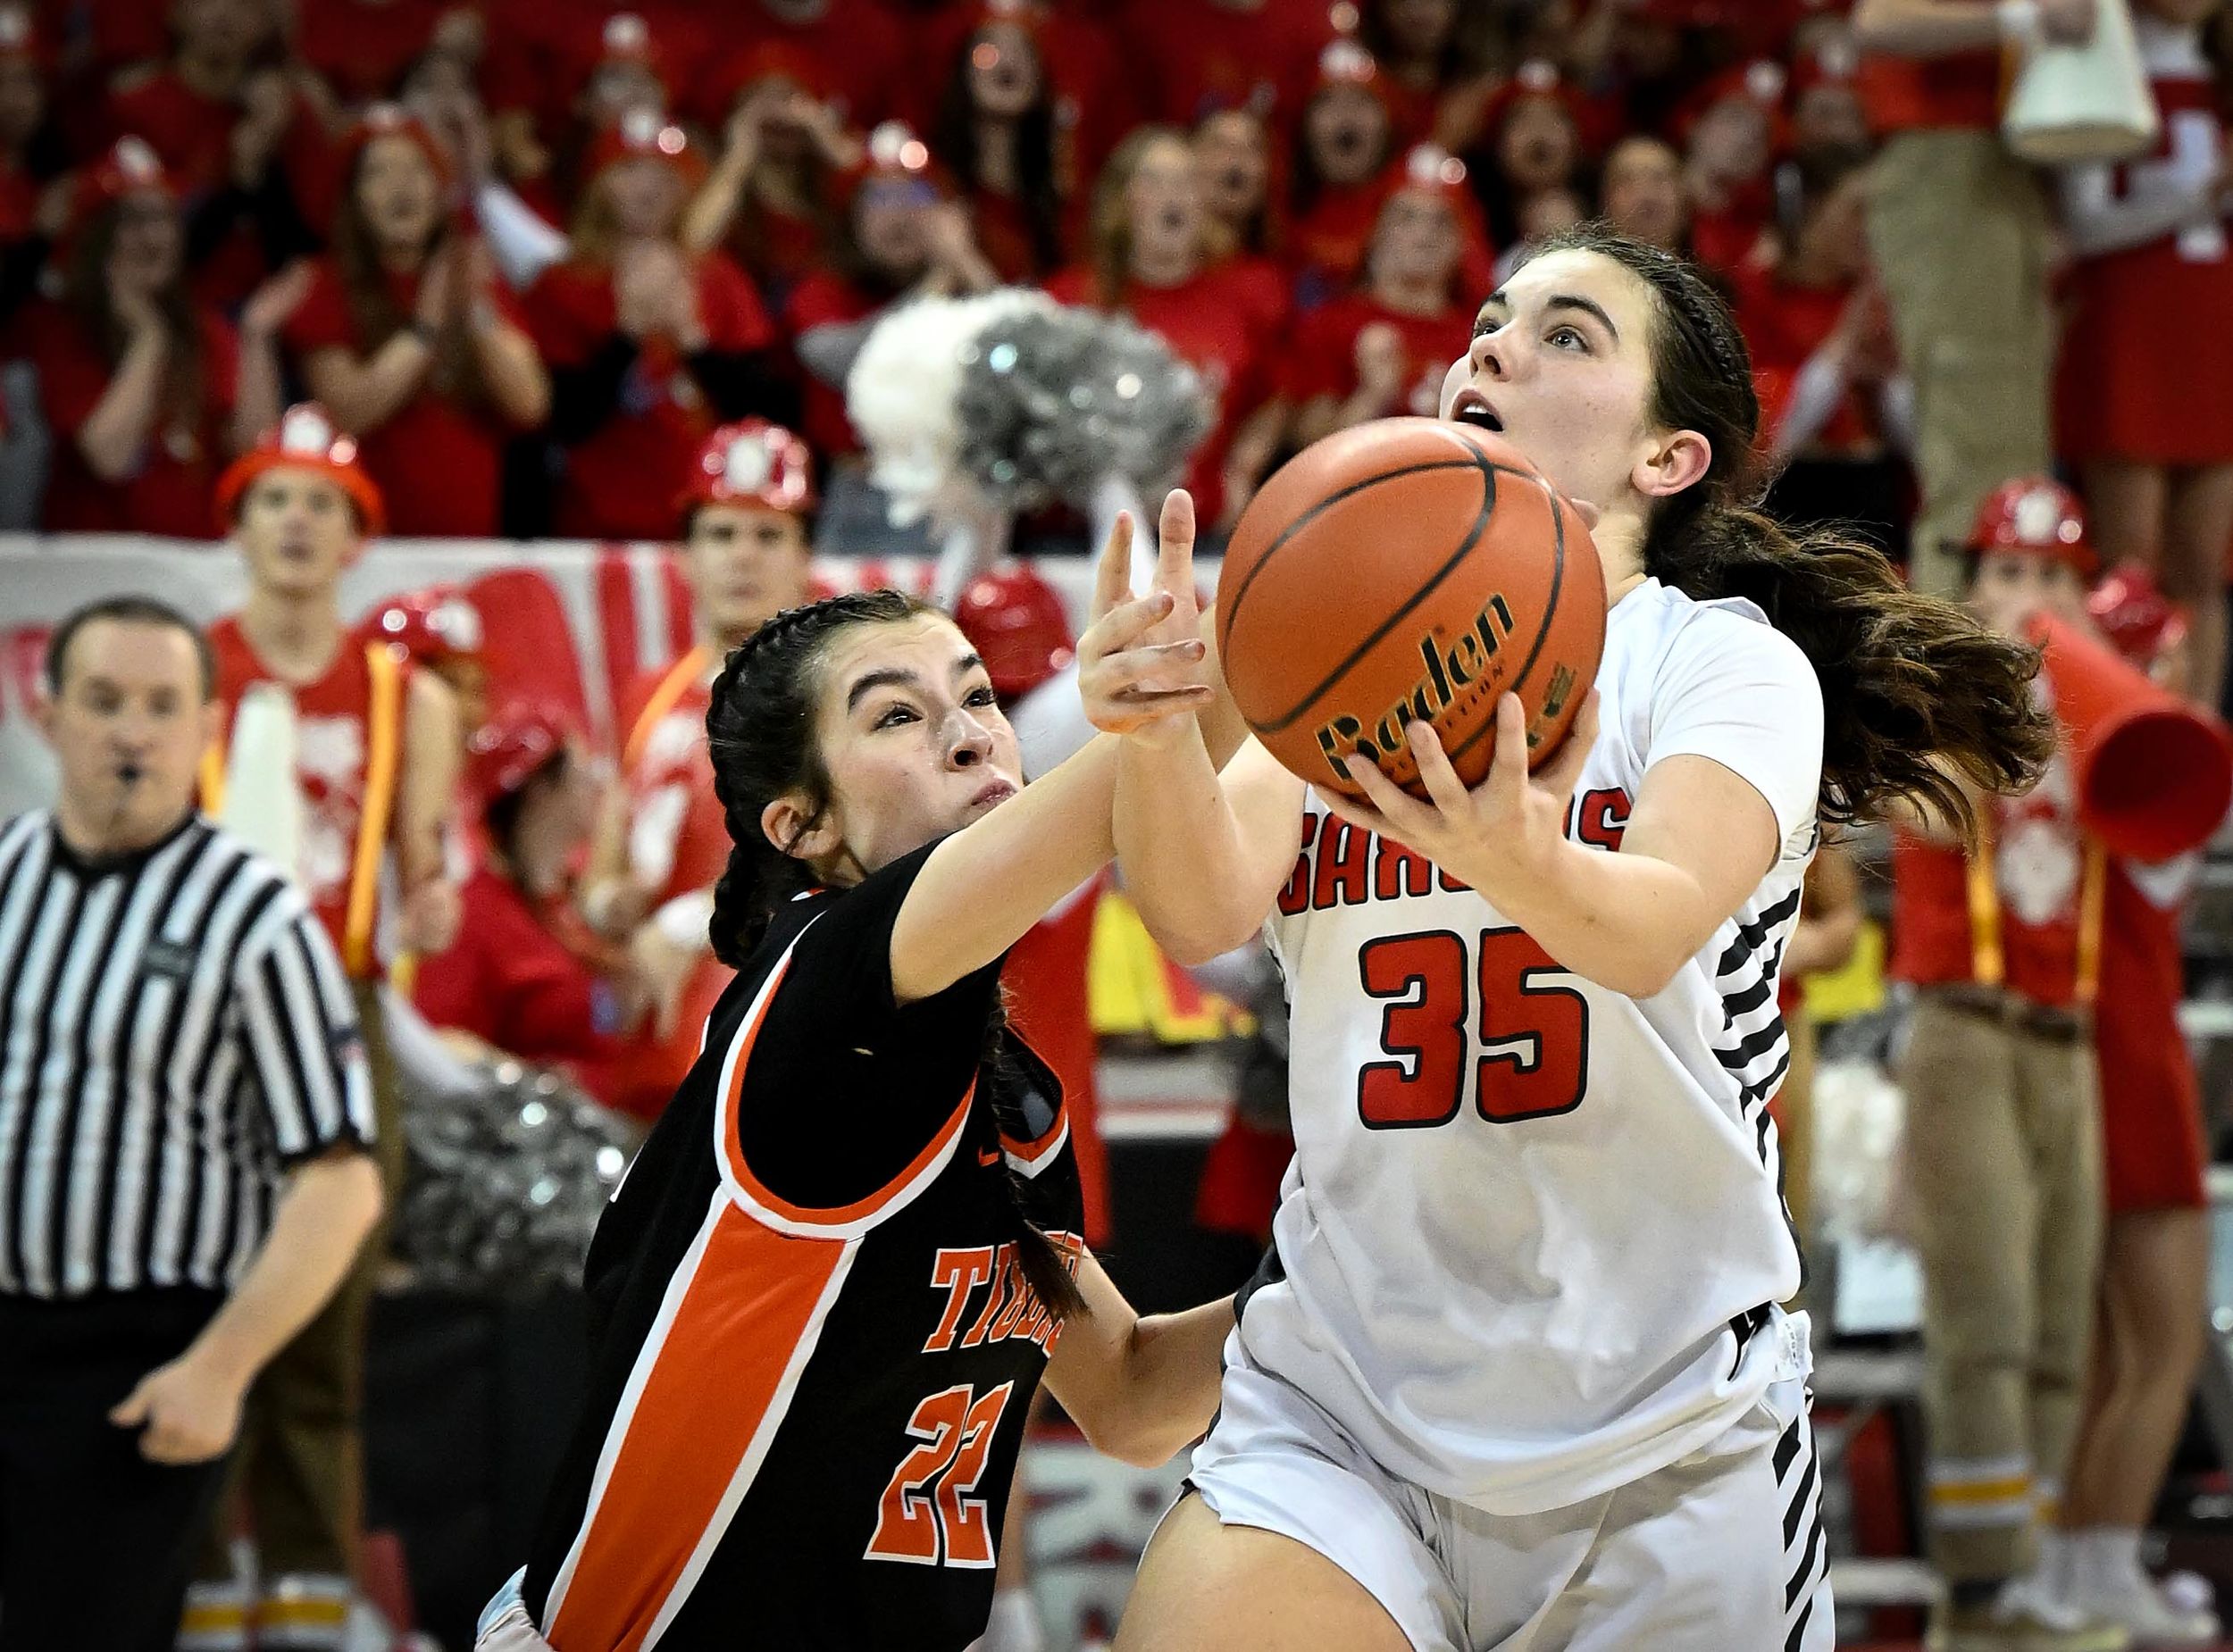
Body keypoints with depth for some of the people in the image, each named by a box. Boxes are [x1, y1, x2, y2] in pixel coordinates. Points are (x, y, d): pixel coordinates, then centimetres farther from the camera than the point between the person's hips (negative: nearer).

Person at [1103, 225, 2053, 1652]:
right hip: (1334, 1410, 2)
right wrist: (1158, 727, -32)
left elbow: (1658, 927, -23)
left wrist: (1516, 860, -45)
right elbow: (1208, 914, -11)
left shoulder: (1727, 661, -3)